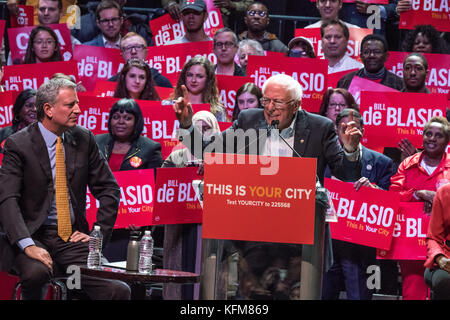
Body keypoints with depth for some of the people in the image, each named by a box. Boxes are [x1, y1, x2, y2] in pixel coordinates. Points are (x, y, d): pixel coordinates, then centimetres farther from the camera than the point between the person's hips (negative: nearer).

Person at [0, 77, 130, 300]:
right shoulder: (18, 144, -5)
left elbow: (108, 189, 14)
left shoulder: (83, 139, 7)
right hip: (33, 236, -3)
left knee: (119, 290, -21)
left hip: (73, 237, 3)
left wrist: (98, 234, 1)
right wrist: (28, 245, -27)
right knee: (36, 272, -37)